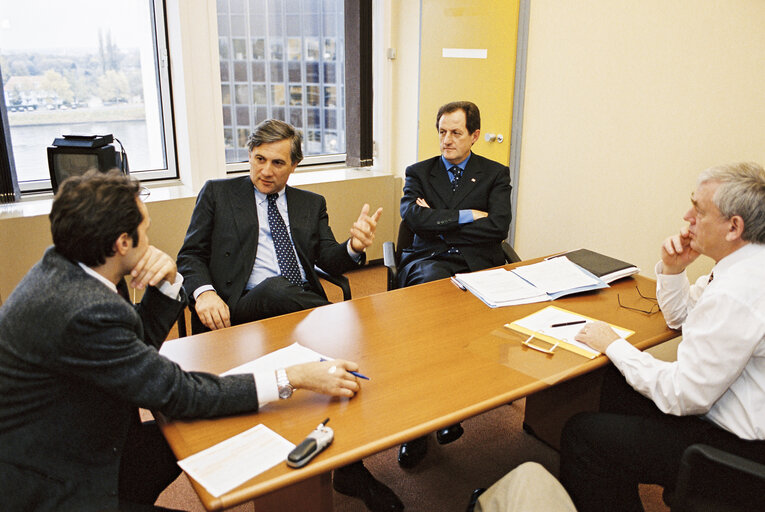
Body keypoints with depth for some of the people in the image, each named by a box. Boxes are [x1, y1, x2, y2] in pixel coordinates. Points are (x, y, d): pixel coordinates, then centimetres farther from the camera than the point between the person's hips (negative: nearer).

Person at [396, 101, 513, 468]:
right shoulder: (419, 172, 18)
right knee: (434, 281, -37)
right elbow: (412, 217, -2)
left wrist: (438, 221, -2)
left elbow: (498, 227, -2)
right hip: (428, 261, 0)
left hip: (477, 264, 0)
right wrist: (466, 216, -4)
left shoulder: (495, 175, 16)